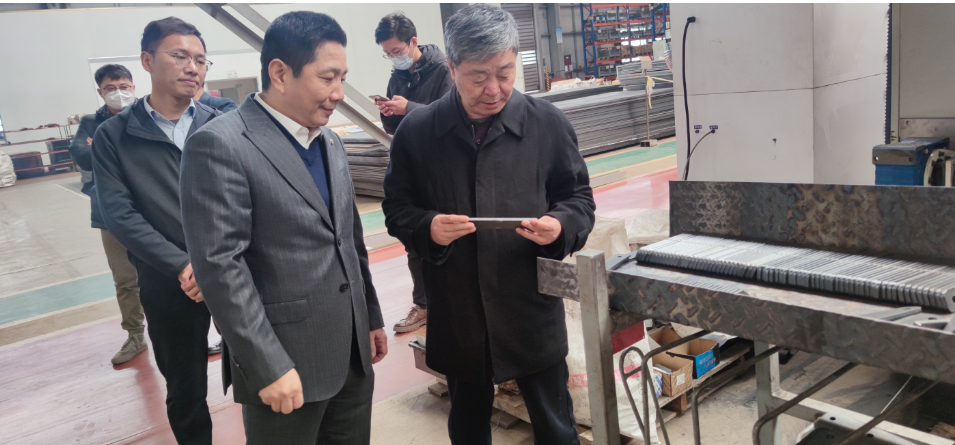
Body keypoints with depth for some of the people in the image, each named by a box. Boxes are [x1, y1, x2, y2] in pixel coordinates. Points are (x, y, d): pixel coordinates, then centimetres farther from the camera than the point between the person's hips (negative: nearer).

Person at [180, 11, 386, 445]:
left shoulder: (330, 142, 11)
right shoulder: (219, 145, -14)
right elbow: (219, 265, -19)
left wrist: (372, 317, 16)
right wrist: (268, 367, -19)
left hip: (353, 355, 7)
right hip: (285, 364, -7)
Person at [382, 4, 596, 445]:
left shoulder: (547, 122, -4)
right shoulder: (416, 131, -4)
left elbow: (578, 197, 5)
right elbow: (397, 210, 4)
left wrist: (561, 225, -18)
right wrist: (427, 228, -18)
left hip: (533, 313, 0)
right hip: (457, 320, 1)